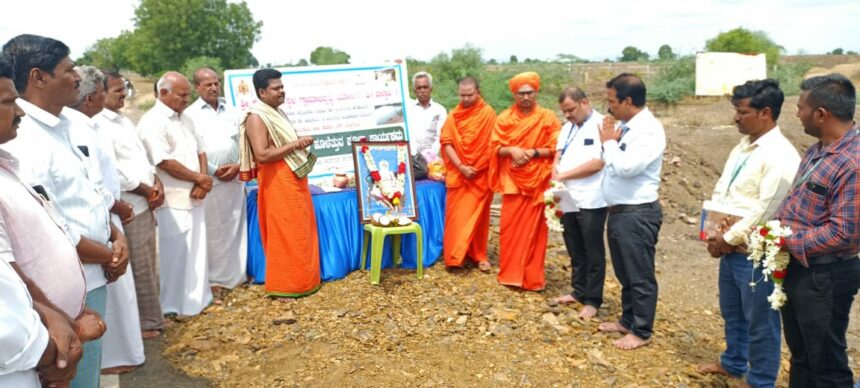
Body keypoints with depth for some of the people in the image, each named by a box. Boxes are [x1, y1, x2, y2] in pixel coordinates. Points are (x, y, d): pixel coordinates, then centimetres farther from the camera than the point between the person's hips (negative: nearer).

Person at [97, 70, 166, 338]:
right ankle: (144, 322, 14)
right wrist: (147, 191, -11)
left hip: (145, 204, 9)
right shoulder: (97, 125, -15)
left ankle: (149, 317, 30)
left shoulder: (123, 120, 14)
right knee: (138, 270, 1)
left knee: (147, 267, 17)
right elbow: (111, 172, -21)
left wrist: (156, 183, 3)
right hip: (128, 208, -9)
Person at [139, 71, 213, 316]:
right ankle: (176, 304, 14)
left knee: (197, 250, 15)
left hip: (194, 197, 8)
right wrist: (199, 179, -10)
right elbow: (165, 162, -19)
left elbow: (200, 151, 13)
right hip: (173, 201, -8)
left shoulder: (185, 119, 13)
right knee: (176, 254, 1)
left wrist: (202, 182, -5)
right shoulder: (152, 122, -13)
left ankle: (197, 297, 28)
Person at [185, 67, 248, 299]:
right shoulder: (191, 114, -1)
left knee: (235, 228, 8)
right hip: (209, 181, -4)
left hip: (234, 179, 4)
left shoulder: (231, 112, 13)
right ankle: (213, 279, 8)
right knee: (212, 232, 0)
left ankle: (235, 274, 18)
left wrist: (238, 165, -5)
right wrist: (213, 171, -11)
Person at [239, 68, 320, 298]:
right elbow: (262, 155, -24)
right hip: (278, 183, -9)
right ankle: (281, 287, 8)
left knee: (301, 232, 14)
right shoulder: (256, 118, -14)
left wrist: (301, 144, 6)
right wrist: (295, 145, -20)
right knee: (283, 235, -3)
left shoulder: (278, 113, 14)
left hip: (294, 180, 9)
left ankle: (301, 281, 25)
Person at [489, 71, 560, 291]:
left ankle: (532, 277, 13)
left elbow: (556, 149, -3)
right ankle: (510, 273, 17)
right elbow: (495, 147, 3)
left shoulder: (548, 118, 0)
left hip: (537, 181, -1)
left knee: (533, 229, 3)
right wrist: (511, 150, -15)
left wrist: (533, 153, -15)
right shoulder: (504, 118, 5)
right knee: (510, 228, 3)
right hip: (512, 181, 1)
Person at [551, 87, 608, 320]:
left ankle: (592, 300, 13)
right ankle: (579, 291, 30)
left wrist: (563, 175, -13)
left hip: (591, 201, -7)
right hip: (568, 200, 7)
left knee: (593, 253, 3)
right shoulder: (568, 127, 14)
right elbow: (558, 155, 14)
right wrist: (555, 174, -8)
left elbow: (597, 163, -18)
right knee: (575, 251, 17)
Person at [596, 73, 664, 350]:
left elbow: (626, 167, -28)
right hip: (618, 211, 9)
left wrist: (609, 142, -13)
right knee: (624, 273, 21)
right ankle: (627, 320, 37)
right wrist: (609, 142, -4)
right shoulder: (624, 126, 9)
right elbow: (609, 162, 14)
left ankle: (641, 332, 19)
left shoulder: (649, 129, -18)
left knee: (640, 275, 5)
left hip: (637, 214, -9)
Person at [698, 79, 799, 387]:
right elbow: (721, 190, 10)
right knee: (732, 313, 24)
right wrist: (716, 234, -3)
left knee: (760, 322, 7)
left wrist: (728, 238, -14)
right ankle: (733, 362, 45)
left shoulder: (780, 156, -19)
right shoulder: (743, 146, 9)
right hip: (730, 249, 9)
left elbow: (766, 211, -23)